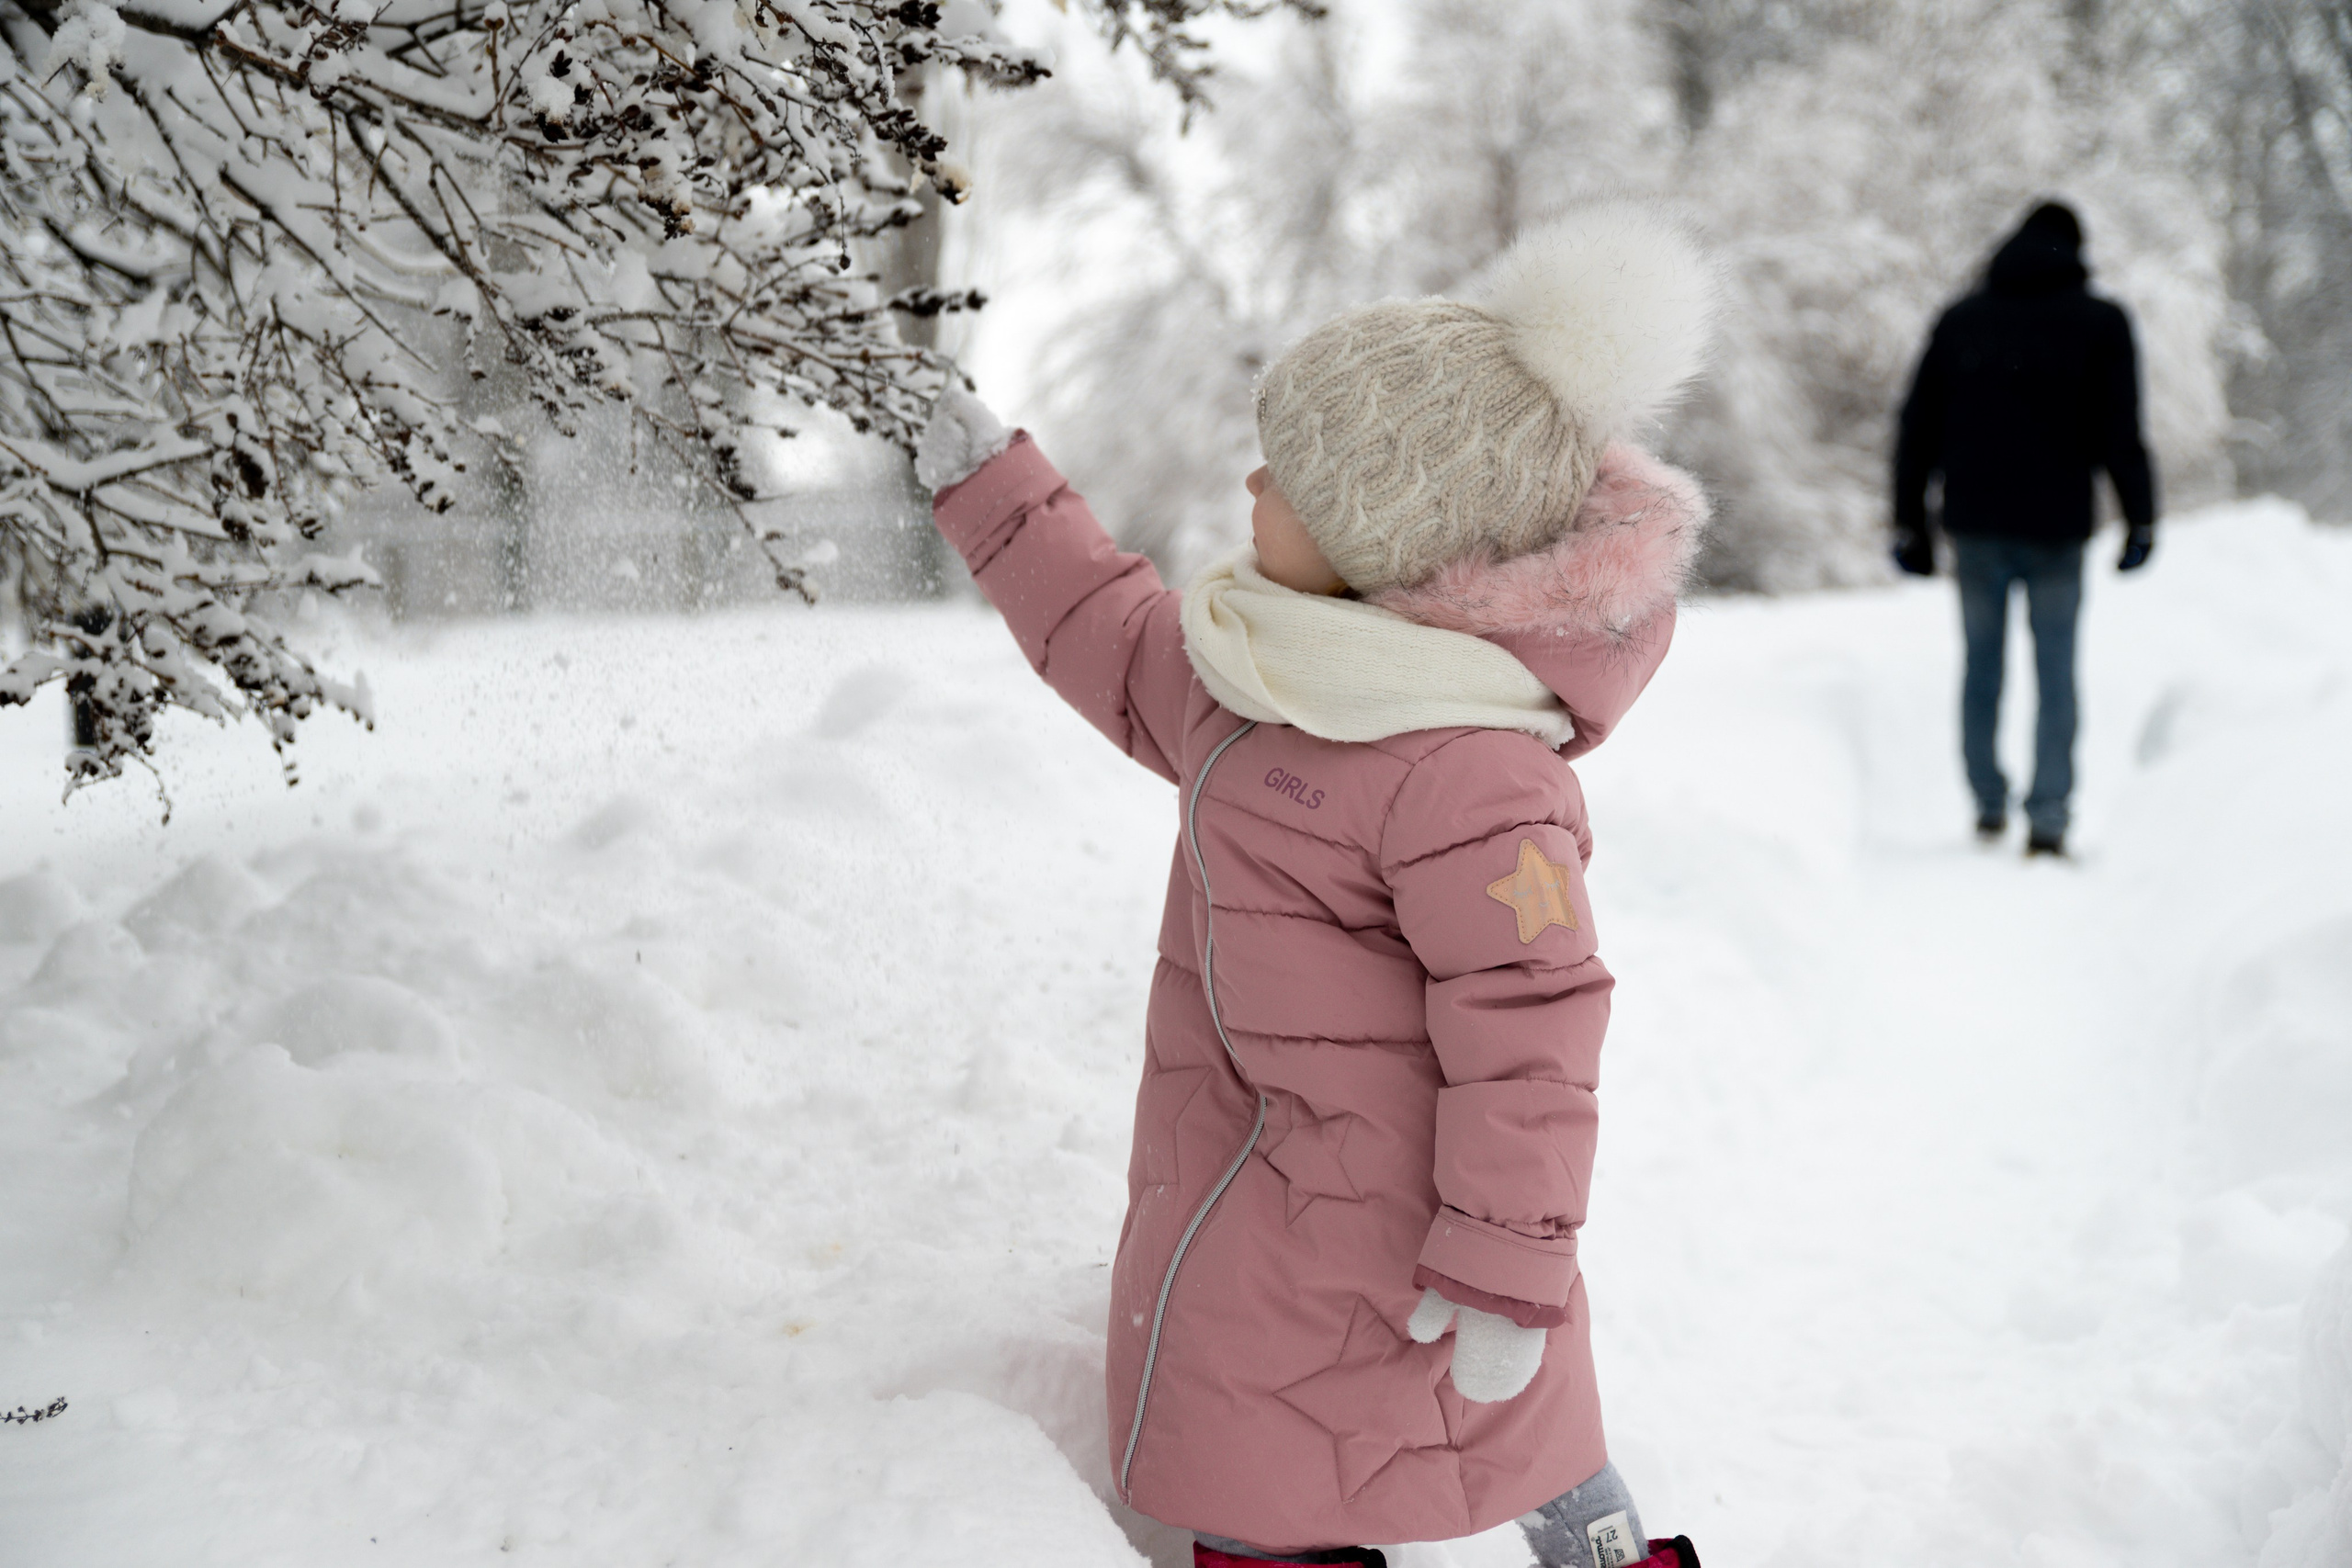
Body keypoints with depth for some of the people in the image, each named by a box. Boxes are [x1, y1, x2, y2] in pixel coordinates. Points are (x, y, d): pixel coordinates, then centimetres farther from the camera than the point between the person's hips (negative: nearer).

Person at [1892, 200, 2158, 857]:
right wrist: (2141, 520, 1)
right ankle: (2048, 819, -6)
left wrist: (1909, 523, 14)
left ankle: (1989, 805, 17)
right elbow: (2121, 432, -5)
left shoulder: (1961, 319, 11)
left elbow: (1918, 428, 9)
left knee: (1981, 665, 13)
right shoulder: (2101, 322, 3)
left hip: (1974, 525, 2)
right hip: (2056, 528, -2)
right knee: (2056, 674, 2)